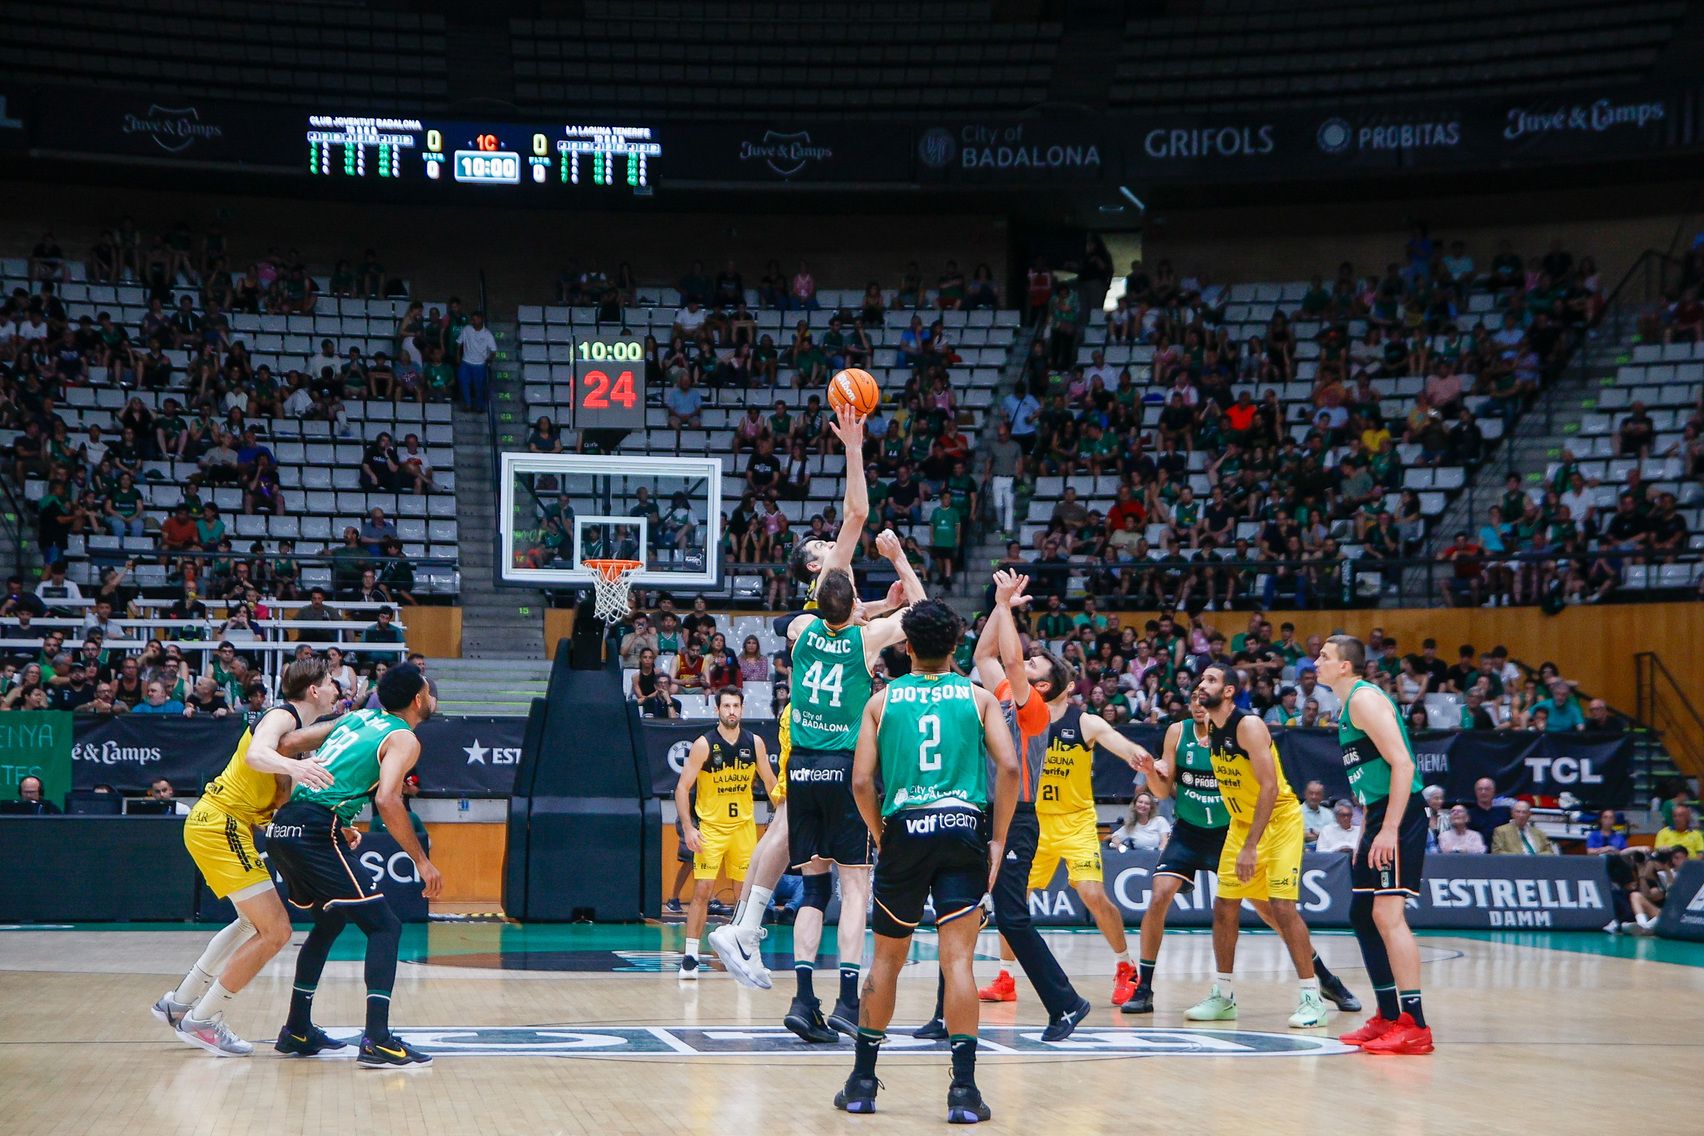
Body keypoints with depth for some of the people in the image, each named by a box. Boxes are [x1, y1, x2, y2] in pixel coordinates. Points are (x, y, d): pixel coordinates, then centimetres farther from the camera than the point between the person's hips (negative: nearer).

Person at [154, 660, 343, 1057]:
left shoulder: (295, 724, 17)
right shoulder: (281, 716, -13)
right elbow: (256, 755, -35)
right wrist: (291, 764, -55)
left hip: (216, 825, 11)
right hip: (220, 826, -11)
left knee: (255, 923, 27)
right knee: (275, 931, -13)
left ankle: (178, 1004, 32)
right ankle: (202, 1021, -6)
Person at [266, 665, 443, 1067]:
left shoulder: (359, 717, 22)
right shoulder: (404, 739, 0)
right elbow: (386, 800, -17)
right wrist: (421, 860, -10)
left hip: (282, 827, 8)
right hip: (315, 832, -8)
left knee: (329, 922, 27)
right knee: (384, 926, -4)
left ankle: (297, 1028, 30)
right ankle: (377, 1040, -17)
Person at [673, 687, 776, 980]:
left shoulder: (754, 743, -2)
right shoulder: (704, 744, -12)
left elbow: (771, 783, 10)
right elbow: (682, 787, -12)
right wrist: (688, 828, -20)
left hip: (744, 825, 4)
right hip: (710, 826, -3)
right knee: (702, 890, -9)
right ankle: (690, 956, -6)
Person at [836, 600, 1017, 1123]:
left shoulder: (881, 701, 9)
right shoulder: (977, 697, 8)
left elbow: (861, 782, 2)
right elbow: (1008, 767, -3)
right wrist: (998, 839, 4)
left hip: (905, 830, 1)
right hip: (963, 828, -1)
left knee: (887, 958, 14)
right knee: (958, 960, -5)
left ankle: (862, 1081, 21)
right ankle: (964, 1090, -11)